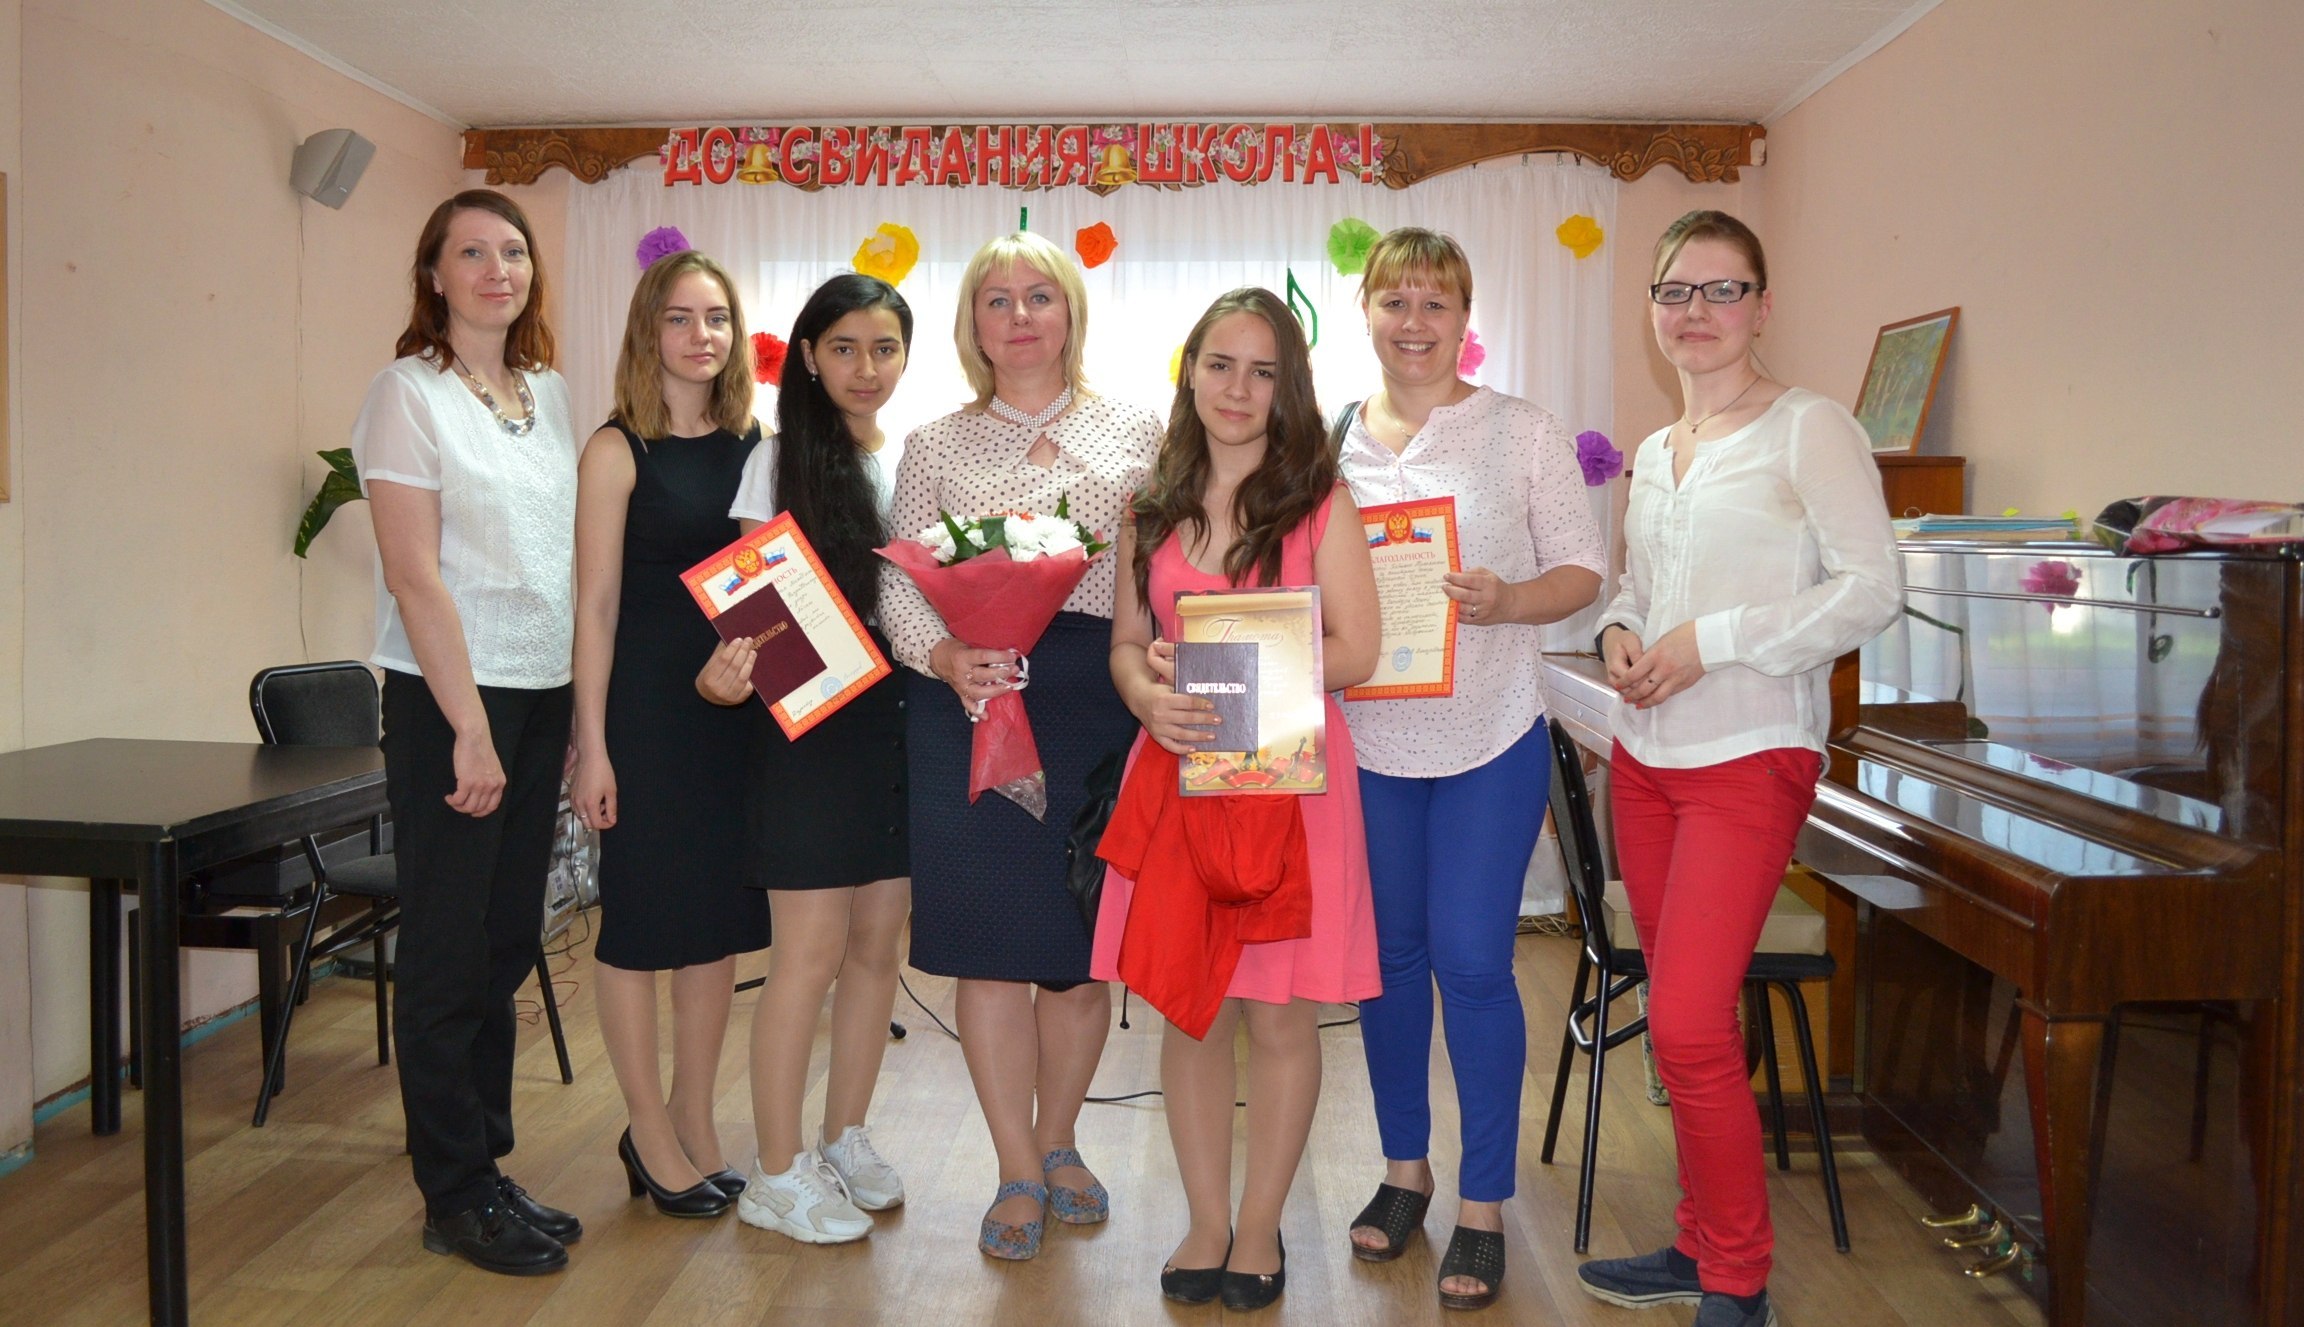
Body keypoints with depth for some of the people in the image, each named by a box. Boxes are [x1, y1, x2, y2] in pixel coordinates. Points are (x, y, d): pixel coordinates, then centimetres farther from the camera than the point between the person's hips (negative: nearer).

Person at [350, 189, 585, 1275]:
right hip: (445, 696, -6)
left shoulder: (550, 394, 12)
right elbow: (414, 575, -14)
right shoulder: (409, 392, -7)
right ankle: (455, 1197, 13)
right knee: (448, 949, 1)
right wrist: (470, 728, -17)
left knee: (507, 941, 12)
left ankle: (486, 1166, 24)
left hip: (543, 694, 6)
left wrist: (582, 707, 8)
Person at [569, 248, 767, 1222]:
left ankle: (694, 1120, 27)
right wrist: (592, 743, -12)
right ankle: (650, 1131, 19)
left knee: (721, 917, 11)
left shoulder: (755, 445, 8)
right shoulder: (618, 450, -5)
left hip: (741, 702, 5)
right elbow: (597, 604, -8)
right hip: (645, 703, -5)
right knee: (642, 914, 4)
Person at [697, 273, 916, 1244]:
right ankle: (778, 1173, 9)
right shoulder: (780, 461, -3)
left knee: (878, 939, 10)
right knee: (814, 944, -4)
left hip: (903, 717, 5)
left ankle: (845, 1141, 25)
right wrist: (726, 668, -26)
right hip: (811, 718, -5)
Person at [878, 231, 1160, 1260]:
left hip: (1096, 699, 1)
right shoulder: (936, 446, 9)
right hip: (971, 701, 0)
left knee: (1084, 940, 7)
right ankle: (1018, 1171, 15)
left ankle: (1056, 1143, 28)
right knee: (991, 941, 0)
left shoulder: (1136, 432, 9)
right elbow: (898, 584, 4)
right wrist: (944, 656, -16)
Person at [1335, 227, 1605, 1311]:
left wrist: (1506, 600, -19)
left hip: (1488, 736, -3)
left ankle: (1483, 1206, 12)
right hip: (1363, 734, 3)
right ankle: (1404, 1167, 31)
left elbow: (1583, 570, -1)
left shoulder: (1523, 431, 0)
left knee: (1472, 961, -4)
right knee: (1388, 954, 12)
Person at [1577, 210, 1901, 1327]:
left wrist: (1710, 642, -17)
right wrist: (1618, 634, 1)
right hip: (1646, 753, 7)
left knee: (1688, 1026, -13)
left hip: (1748, 757, -6)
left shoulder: (1809, 430, -5)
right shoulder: (1652, 454, 15)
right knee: (1685, 1019, 12)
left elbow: (1872, 591, -12)